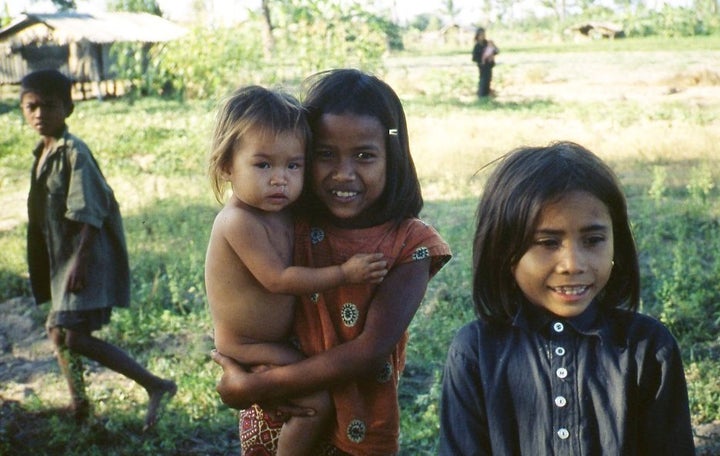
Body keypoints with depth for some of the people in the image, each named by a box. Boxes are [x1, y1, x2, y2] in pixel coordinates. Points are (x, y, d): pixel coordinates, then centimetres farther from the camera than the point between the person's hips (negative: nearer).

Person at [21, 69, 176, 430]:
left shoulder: (74, 152, -16)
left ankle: (155, 385, -8)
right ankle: (79, 404, 31)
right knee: (59, 330, 16)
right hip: (60, 257, 9)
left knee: (74, 336, -13)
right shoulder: (42, 154, 11)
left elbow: (90, 215, -20)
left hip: (86, 257, -9)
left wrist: (80, 262, -25)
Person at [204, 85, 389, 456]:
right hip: (247, 348, -9)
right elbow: (277, 279, -27)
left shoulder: (281, 210, -3)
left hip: (274, 340, 9)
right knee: (317, 403, -13)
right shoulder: (240, 221, -29)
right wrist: (343, 274, -24)